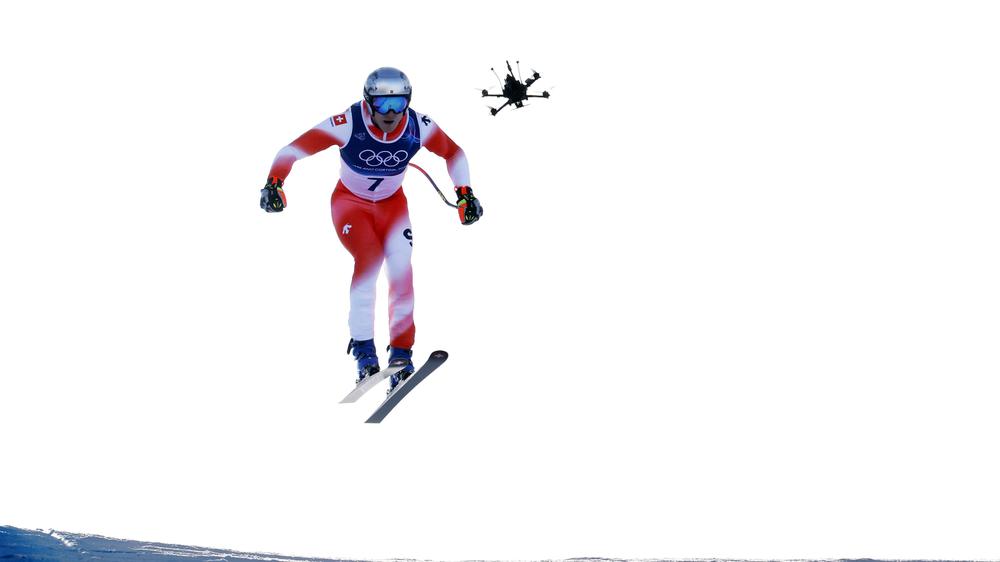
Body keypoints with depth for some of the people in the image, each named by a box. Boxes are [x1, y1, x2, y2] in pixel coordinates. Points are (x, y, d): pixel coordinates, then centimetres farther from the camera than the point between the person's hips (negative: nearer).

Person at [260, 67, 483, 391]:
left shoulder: (418, 127, -21)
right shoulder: (349, 124, -30)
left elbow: (453, 153, -1)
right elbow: (293, 150, -27)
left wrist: (465, 194, -7)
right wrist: (274, 183, -41)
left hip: (392, 204, 3)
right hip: (350, 203, -3)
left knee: (401, 270, -12)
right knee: (370, 259, -26)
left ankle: (401, 353, -2)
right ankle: (363, 347, -18)